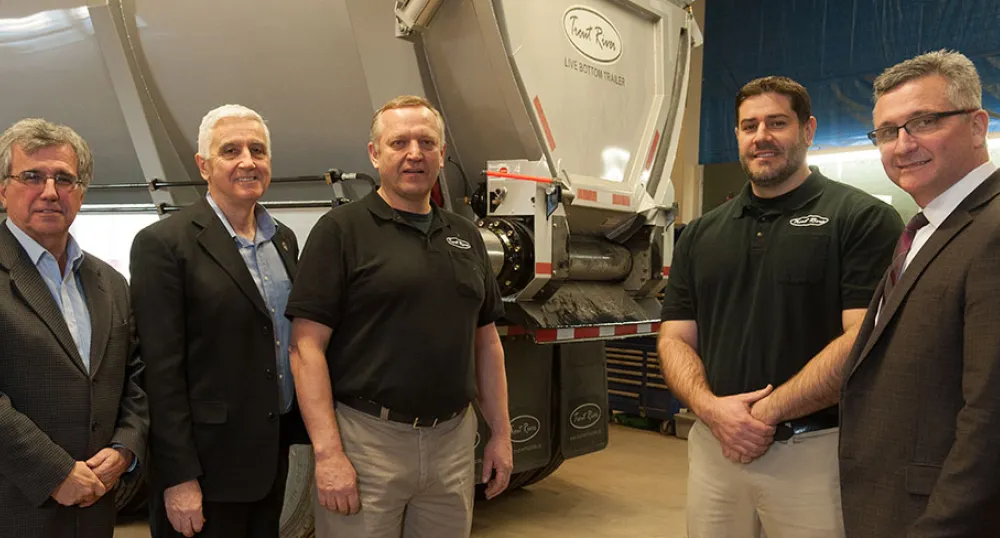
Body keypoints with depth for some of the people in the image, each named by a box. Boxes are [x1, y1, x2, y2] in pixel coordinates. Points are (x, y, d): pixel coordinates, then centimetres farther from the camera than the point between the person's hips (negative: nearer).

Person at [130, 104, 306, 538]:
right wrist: (178, 479, -15)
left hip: (276, 456, 6)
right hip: (207, 464, -6)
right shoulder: (163, 243, -12)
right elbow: (162, 372, -15)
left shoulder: (284, 239, 8)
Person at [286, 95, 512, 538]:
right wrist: (328, 453, -17)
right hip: (365, 440, -5)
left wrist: (501, 434, 10)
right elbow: (307, 347, -11)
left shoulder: (466, 237, 11)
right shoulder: (342, 230, -6)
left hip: (452, 442, 5)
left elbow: (487, 342, 14)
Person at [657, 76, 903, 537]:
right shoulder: (701, 234, 10)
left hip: (814, 452, -4)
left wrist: (764, 412, -15)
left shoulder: (862, 219, -5)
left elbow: (864, 340, -13)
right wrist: (710, 406, -11)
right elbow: (675, 339, 7)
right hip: (711, 448, 4)